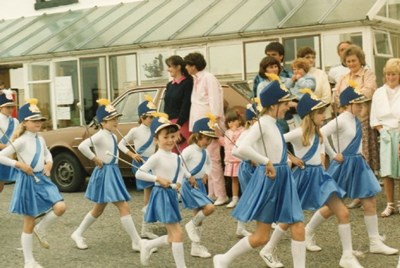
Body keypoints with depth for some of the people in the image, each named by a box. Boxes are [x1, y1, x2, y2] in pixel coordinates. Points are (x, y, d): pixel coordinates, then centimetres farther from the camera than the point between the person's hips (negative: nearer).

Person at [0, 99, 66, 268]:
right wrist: (19, 164, -22)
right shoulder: (21, 141, -14)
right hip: (27, 182, -6)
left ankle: (41, 229, 16)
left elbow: (47, 153, 26)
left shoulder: (40, 139, 7)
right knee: (29, 223, 2)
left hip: (42, 179, 6)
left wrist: (49, 163, 6)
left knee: (60, 208, -12)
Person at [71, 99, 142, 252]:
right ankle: (137, 242, -7)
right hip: (105, 174, -10)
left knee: (99, 209, 18)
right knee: (124, 207, -10)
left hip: (113, 173, 10)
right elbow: (82, 146, -27)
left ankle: (78, 234, 30)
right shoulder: (100, 135, -15)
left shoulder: (112, 136, 11)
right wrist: (95, 159, -18)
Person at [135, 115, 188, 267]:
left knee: (173, 237, 14)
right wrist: (158, 178, -20)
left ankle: (148, 245, 36)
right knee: (177, 234, -10)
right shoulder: (156, 157, -13)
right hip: (161, 195, -8)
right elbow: (139, 174, -17)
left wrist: (179, 182, -1)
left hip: (172, 195, 8)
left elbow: (182, 171, 19)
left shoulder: (176, 157, 7)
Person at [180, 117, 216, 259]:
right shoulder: (189, 150, -16)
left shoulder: (205, 152, 8)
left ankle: (196, 247, 21)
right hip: (190, 186, -8)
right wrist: (189, 177, -19)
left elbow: (208, 164, 28)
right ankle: (192, 225, 5)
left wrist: (206, 174, 10)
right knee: (210, 207, -21)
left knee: (199, 215, 11)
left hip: (200, 184, 8)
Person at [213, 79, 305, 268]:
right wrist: (267, 162, -24)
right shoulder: (262, 123, -16)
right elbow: (242, 148, -31)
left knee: (298, 228, 3)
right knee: (261, 237, 1)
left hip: (282, 179, 8)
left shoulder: (274, 123, 9)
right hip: (268, 180, -8)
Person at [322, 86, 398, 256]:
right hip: (344, 165, -8)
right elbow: (321, 134, -29)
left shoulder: (355, 120, 7)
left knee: (370, 203, 5)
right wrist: (333, 155, -21)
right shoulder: (341, 121, -18)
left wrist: (356, 155, 12)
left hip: (357, 164, 8)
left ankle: (375, 243, 13)